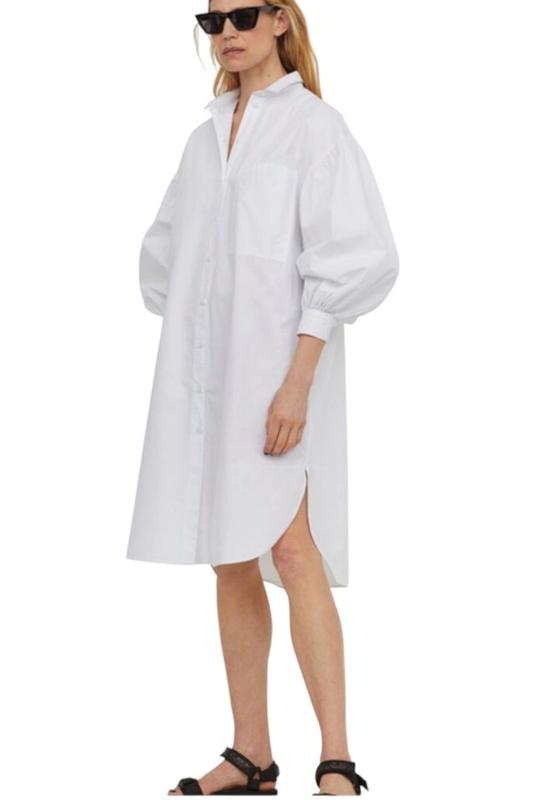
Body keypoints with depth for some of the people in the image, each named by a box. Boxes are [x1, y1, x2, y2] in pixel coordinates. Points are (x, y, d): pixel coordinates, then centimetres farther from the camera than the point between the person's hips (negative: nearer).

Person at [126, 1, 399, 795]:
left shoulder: (315, 126, -3)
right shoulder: (207, 138, 15)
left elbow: (348, 258, -11)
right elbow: (164, 249, 25)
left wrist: (298, 379, -18)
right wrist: (182, 326, 10)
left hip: (280, 366, -6)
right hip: (208, 370, 7)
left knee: (291, 547, -18)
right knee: (232, 564, 7)